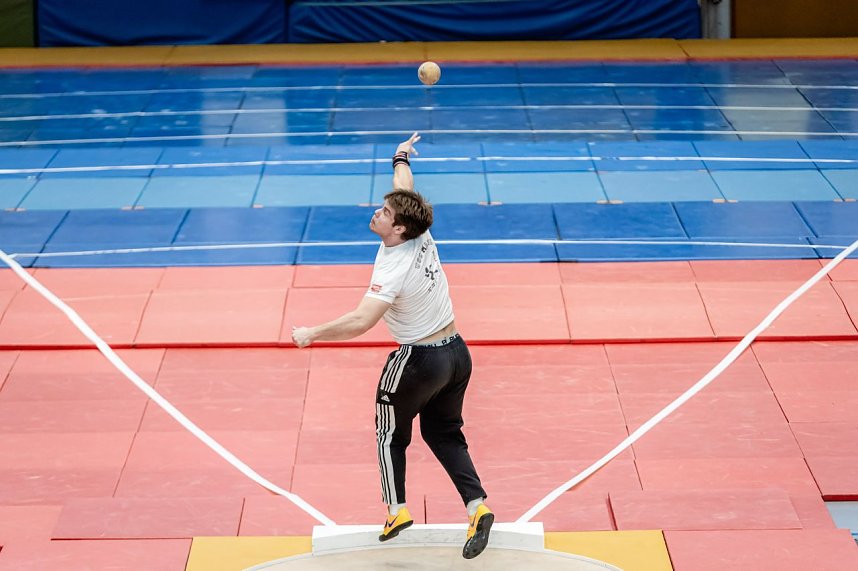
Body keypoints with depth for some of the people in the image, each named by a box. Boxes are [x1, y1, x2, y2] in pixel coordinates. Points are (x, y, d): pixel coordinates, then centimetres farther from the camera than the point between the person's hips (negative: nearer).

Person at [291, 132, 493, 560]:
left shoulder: (393, 270, -26)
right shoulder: (422, 238, -6)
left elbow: (359, 322, -36)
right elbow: (405, 190, 15)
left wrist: (312, 334, -25)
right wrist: (401, 158, 33)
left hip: (418, 361, -7)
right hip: (456, 352, 7)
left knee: (391, 434, 15)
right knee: (445, 433, 18)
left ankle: (396, 511, 18)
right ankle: (476, 506, 4)